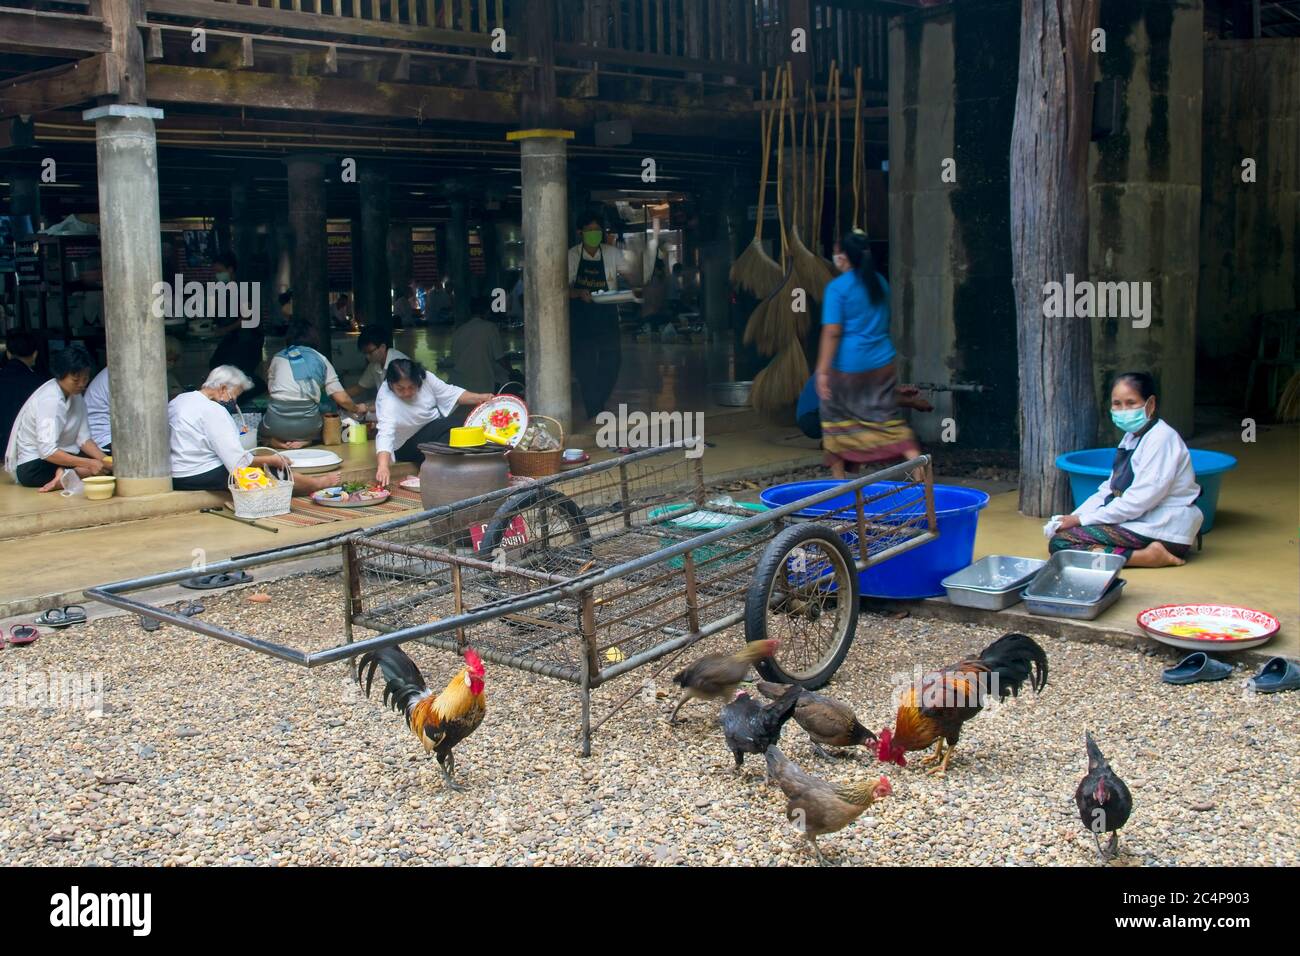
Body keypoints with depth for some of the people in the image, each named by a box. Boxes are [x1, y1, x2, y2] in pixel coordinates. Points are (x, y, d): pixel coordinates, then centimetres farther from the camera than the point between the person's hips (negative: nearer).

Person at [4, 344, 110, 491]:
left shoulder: (76, 396, 3)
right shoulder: (49, 400, -22)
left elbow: (84, 439, 0)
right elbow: (47, 452, -28)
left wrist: (104, 461, -18)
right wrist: (89, 464, -32)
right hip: (32, 465, -9)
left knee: (109, 465, -12)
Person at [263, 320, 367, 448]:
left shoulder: (277, 357, 12)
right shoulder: (321, 359, 9)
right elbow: (342, 399, 4)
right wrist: (356, 409, 25)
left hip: (276, 425, 1)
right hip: (307, 426, -1)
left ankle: (279, 440, 2)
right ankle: (304, 440, 3)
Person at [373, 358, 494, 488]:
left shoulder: (425, 378, -15)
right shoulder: (387, 401, -30)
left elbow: (450, 393, -4)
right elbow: (385, 434, -41)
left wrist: (479, 398, -18)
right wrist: (383, 466, -56)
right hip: (409, 444, -7)